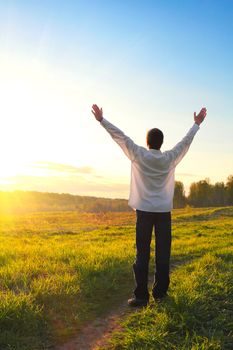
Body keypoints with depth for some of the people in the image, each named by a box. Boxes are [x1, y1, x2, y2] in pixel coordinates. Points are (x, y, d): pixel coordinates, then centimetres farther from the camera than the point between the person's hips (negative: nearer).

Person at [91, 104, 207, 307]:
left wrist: (102, 119, 5)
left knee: (142, 254, -1)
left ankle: (141, 296, -1)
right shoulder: (170, 158, 1)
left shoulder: (139, 156, -4)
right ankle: (160, 292, 15)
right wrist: (197, 124, 27)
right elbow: (186, 141, 13)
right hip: (164, 211, 2)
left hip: (144, 210, -1)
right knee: (163, 254, 7)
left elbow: (120, 136, -1)